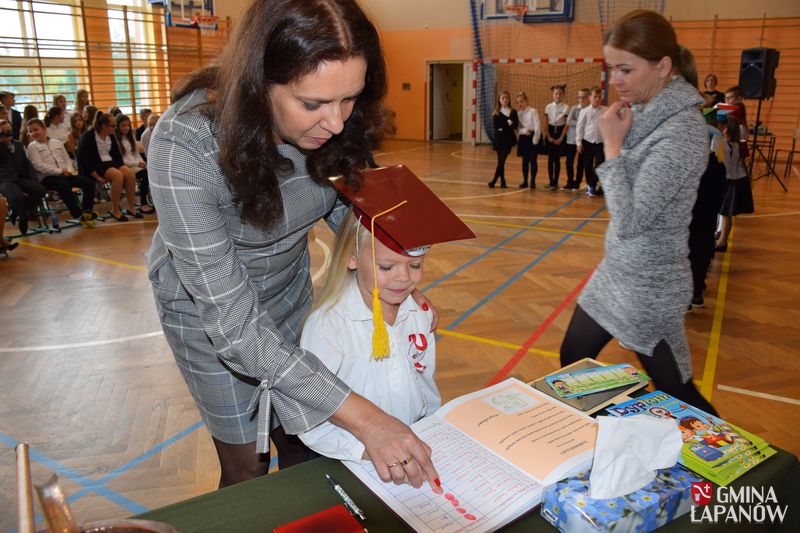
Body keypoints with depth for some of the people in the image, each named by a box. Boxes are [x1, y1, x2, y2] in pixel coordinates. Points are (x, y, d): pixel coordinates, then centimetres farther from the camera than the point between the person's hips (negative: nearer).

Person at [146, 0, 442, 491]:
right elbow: (233, 324, -35)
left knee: (303, 442, 17)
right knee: (248, 464, 10)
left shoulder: (335, 123, -22)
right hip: (208, 300, -4)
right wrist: (363, 418, -39)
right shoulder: (185, 145, -36)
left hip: (290, 283, 4)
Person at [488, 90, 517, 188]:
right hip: (499, 139, 1)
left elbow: (515, 125, -8)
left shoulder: (513, 112, 4)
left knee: (502, 160, -9)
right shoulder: (496, 113, 3)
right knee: (500, 161, 5)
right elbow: (495, 126, -11)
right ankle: (502, 181, 14)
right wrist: (507, 123, -13)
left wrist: (502, 127, -18)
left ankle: (494, 180, -4)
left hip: (508, 139, -1)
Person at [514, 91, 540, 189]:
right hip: (523, 138, 5)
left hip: (533, 137, -5)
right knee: (525, 160, 7)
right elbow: (517, 128, 3)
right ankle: (525, 181, 14)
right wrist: (523, 131, -18)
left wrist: (535, 140, -16)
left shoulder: (533, 111, -9)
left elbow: (537, 126, -13)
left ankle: (533, 181, 6)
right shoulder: (518, 113, 5)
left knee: (533, 159, -2)